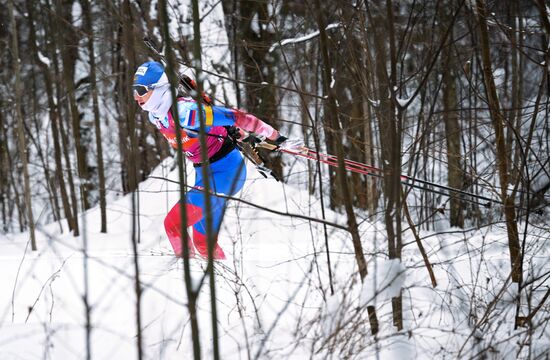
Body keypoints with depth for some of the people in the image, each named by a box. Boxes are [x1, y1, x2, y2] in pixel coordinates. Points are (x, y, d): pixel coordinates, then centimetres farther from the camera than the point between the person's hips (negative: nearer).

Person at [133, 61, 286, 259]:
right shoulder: (155, 116, 0)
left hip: (226, 169, -9)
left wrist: (272, 135, -22)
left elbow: (232, 116, -26)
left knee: (174, 223, -18)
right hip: (204, 172, 9)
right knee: (203, 241, 16)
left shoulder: (184, 111, -28)